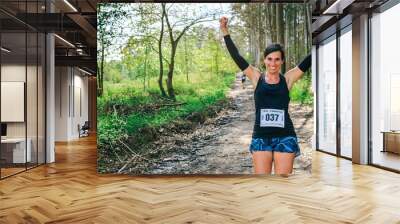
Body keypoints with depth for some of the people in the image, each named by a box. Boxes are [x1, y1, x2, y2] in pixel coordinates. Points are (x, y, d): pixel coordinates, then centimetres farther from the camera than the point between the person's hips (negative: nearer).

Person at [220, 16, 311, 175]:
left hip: (285, 137, 0)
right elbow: (236, 57, 2)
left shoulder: (287, 79, 4)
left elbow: (308, 60, 4)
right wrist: (225, 32, 1)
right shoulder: (257, 78, 4)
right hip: (261, 136, 0)